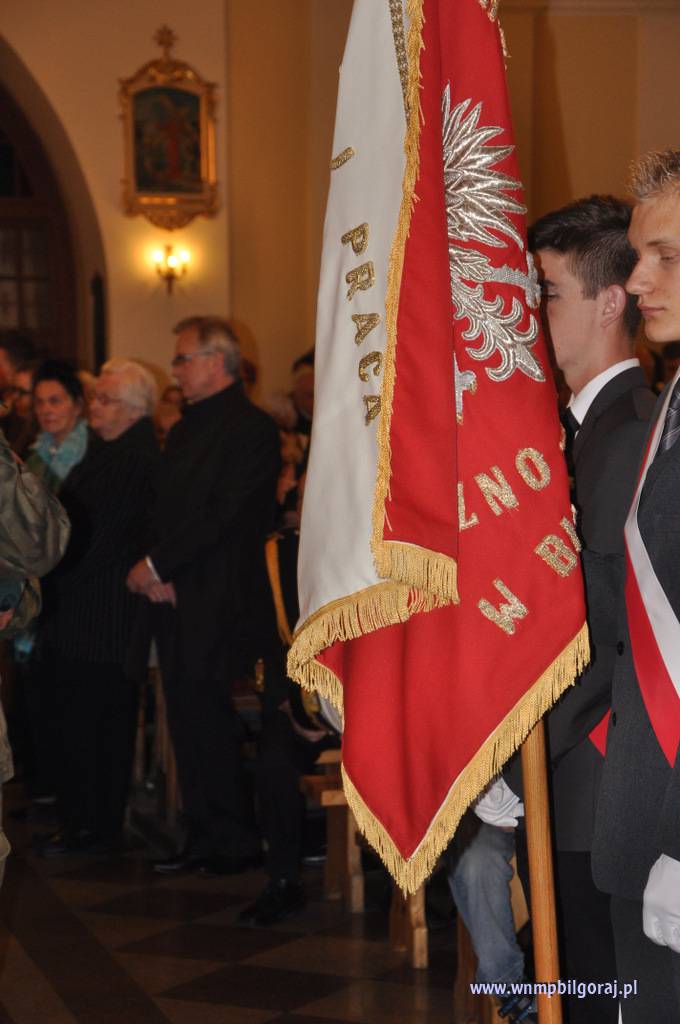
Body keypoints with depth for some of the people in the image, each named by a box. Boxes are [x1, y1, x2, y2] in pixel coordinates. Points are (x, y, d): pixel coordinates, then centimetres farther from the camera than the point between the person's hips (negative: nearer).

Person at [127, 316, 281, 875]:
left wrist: (157, 565, -14)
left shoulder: (252, 427, -9)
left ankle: (233, 840, 5)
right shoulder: (185, 430, 19)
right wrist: (156, 573, -2)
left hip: (219, 601, -8)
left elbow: (225, 514, -17)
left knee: (207, 718, -6)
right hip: (175, 597, 8)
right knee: (189, 719, 9)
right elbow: (166, 511, 16)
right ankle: (205, 836, 17)